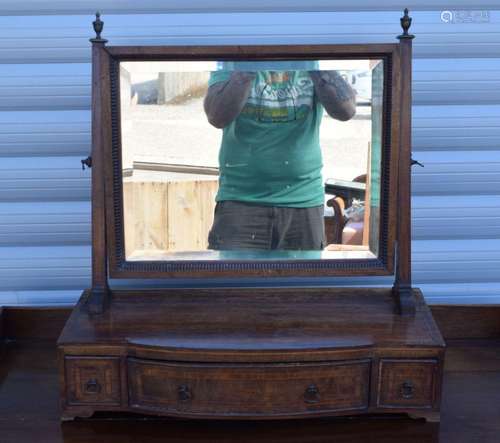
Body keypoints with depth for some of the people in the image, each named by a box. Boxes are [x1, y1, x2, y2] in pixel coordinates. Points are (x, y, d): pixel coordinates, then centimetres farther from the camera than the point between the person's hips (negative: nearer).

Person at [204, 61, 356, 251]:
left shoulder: (314, 64, 5)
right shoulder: (230, 62, 2)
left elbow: (345, 110, -11)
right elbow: (217, 116, -15)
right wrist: (247, 71, -21)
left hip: (304, 202, 2)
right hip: (240, 201, -1)